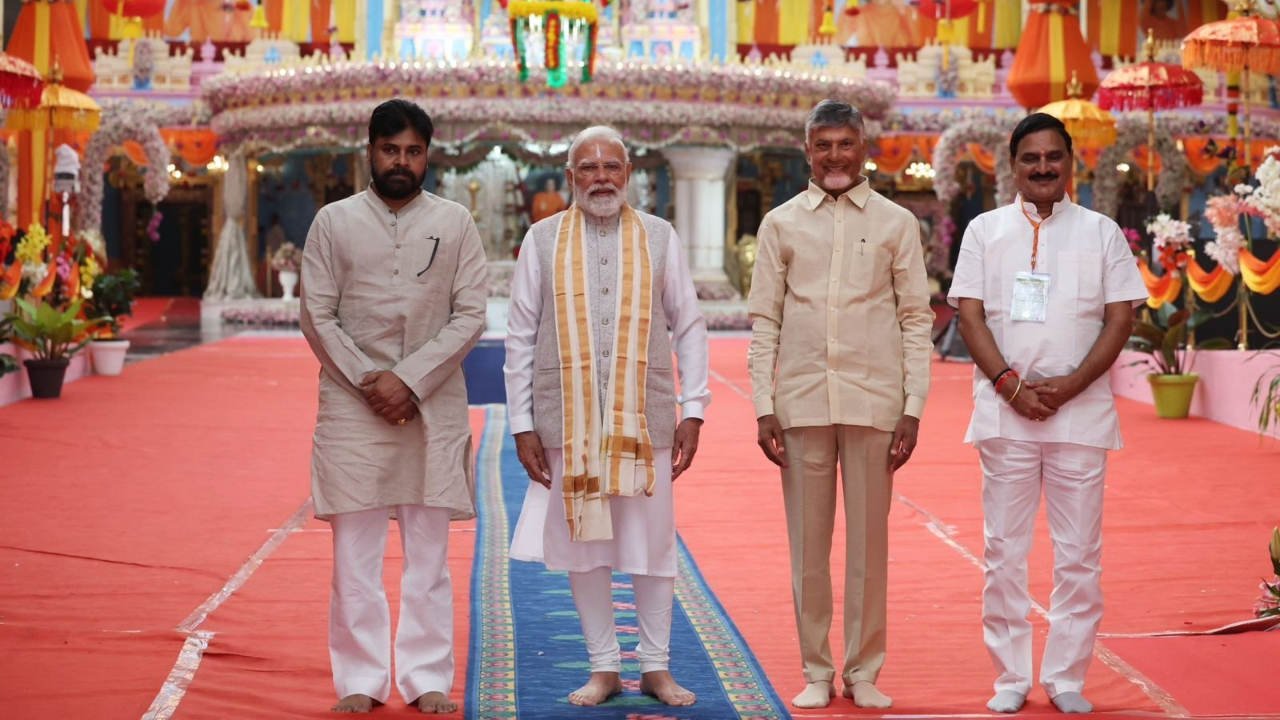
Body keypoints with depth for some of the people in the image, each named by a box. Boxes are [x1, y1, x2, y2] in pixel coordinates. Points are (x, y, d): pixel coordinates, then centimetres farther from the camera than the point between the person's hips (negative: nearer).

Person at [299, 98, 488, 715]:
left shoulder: (455, 223, 6)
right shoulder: (334, 222, 6)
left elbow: (471, 316, 0)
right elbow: (317, 315, 1)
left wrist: (409, 380, -10)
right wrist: (368, 380, -10)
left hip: (434, 407, 0)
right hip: (352, 407, 0)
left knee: (428, 552, 5)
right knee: (355, 553, 1)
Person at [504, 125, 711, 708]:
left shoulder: (659, 237, 6)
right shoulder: (543, 240, 5)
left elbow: (689, 327, 8)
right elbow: (520, 337, 5)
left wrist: (693, 411, 1)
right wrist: (522, 425, 0)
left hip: (644, 416, 0)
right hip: (567, 417, 0)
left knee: (652, 545, 4)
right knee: (582, 543, 6)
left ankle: (656, 666, 17)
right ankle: (604, 667, 18)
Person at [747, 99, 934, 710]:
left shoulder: (896, 223, 5)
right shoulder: (781, 224, 7)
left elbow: (917, 319, 5)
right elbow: (763, 321, 7)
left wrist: (913, 409, -2)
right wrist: (763, 409, 0)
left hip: (873, 402, -1)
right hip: (802, 402, 1)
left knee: (869, 543, 4)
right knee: (808, 544, 5)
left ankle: (863, 671, 14)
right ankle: (816, 671, 15)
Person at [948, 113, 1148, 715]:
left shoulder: (1101, 232, 7)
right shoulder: (985, 230, 8)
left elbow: (1120, 319, 3)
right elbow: (970, 315, 2)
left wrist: (1070, 385, -10)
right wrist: (1011, 385, -10)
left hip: (1081, 411, 0)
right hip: (1005, 411, 0)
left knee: (1079, 553, 2)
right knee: (1004, 551, 3)